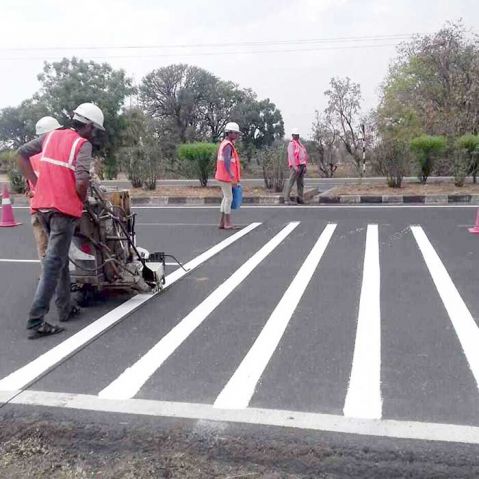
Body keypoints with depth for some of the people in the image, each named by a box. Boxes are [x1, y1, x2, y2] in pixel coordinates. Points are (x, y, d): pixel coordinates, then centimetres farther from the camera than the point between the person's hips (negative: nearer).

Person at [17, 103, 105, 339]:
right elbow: (81, 181, -20)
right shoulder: (83, 144, -7)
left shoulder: (51, 136, 13)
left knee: (59, 257, 19)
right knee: (54, 262, -5)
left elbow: (22, 153, 14)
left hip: (43, 205, 8)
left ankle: (66, 308, 27)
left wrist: (35, 183, 15)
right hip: (64, 207, -7)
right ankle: (36, 321, -6)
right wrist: (83, 200, -1)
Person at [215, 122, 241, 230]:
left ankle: (222, 223, 14)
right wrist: (232, 177, -33)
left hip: (223, 176, 10)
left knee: (226, 198, 12)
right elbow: (226, 162, -28)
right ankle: (228, 223, -1)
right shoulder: (228, 145, -16)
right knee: (229, 198, -5)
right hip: (225, 177, -10)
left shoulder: (224, 144, 17)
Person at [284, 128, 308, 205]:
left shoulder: (300, 144, 20)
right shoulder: (292, 144, -6)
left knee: (300, 183, 9)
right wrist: (295, 166, -24)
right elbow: (291, 156, -16)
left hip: (301, 166, 9)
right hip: (295, 166, -9)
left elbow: (304, 156, 21)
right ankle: (286, 199, -13)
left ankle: (300, 199, 14)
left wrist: (304, 166, 13)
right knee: (291, 182, -11)